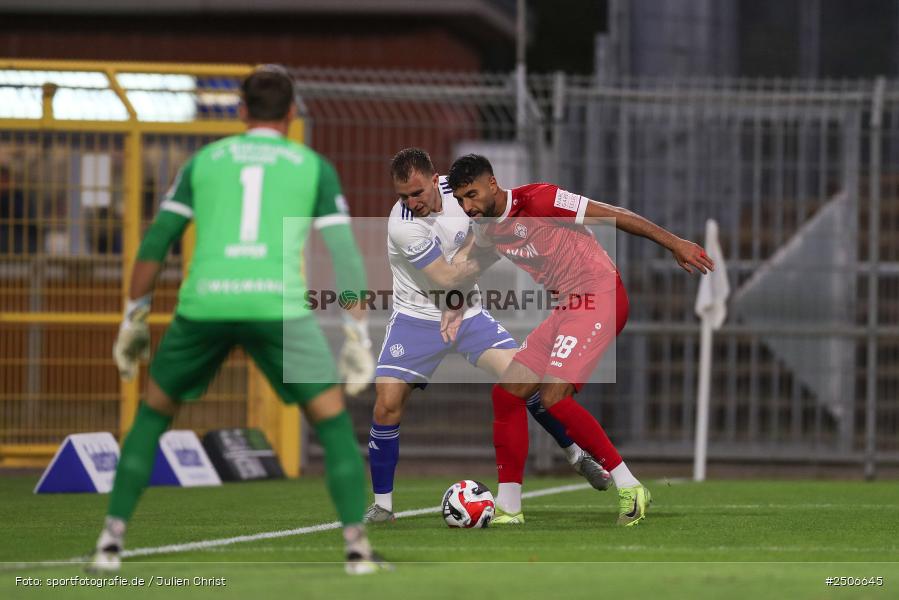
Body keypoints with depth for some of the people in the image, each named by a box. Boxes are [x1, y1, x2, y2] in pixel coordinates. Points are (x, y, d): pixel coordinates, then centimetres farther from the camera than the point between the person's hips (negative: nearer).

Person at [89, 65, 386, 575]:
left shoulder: (204, 161, 20)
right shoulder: (314, 166, 15)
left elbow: (154, 244, 17)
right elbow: (345, 254, 8)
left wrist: (135, 319, 23)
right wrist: (359, 336, 9)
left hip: (205, 302, 2)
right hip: (278, 303, -2)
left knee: (153, 414, 21)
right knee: (333, 421, 11)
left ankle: (112, 541, 13)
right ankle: (357, 545, -2)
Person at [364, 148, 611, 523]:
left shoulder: (453, 187, -9)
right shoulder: (402, 226, -26)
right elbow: (448, 278, -25)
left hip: (468, 315, 4)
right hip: (418, 319, -4)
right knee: (387, 405, -15)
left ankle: (575, 454, 14)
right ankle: (382, 504, 0)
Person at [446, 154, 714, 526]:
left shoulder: (536, 201, -14)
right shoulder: (487, 233, 11)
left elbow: (612, 215, -12)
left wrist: (673, 243, -12)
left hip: (600, 297, -9)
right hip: (568, 308, 9)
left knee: (554, 397, -20)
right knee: (507, 393, 3)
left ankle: (628, 488, -12)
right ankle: (508, 509, 8)